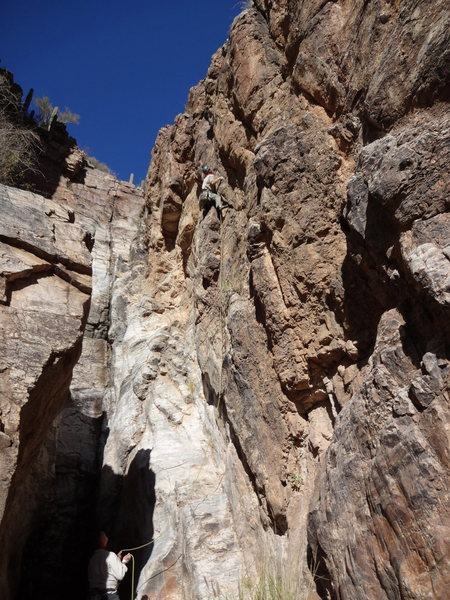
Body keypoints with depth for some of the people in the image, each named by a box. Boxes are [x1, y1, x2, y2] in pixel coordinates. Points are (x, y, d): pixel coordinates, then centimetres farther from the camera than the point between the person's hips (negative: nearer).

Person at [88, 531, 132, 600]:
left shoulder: (92, 557, 4)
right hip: (109, 594, -6)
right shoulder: (110, 555, -14)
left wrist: (117, 559, 16)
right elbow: (120, 575, -11)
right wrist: (124, 561, 4)